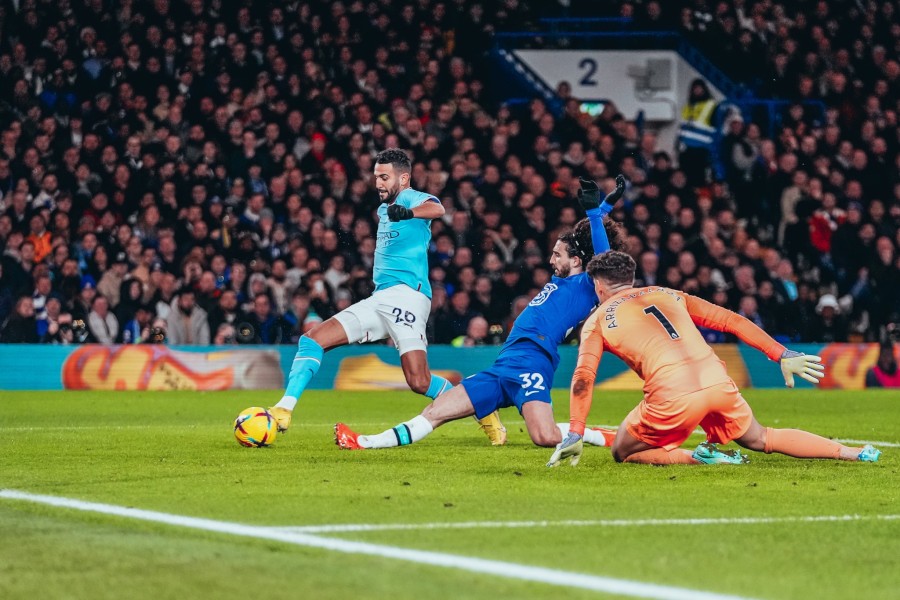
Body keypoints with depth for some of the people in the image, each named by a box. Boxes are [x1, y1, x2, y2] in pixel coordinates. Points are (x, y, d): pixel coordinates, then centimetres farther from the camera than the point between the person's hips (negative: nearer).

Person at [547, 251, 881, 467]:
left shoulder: (598, 321, 14)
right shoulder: (668, 295, 25)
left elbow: (583, 377, 0)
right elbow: (731, 321, 21)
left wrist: (574, 435, -2)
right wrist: (782, 355, 22)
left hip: (672, 396, -5)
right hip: (718, 382, 5)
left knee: (624, 453, 16)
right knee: (761, 439, 28)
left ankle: (699, 458, -7)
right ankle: (851, 453, 17)